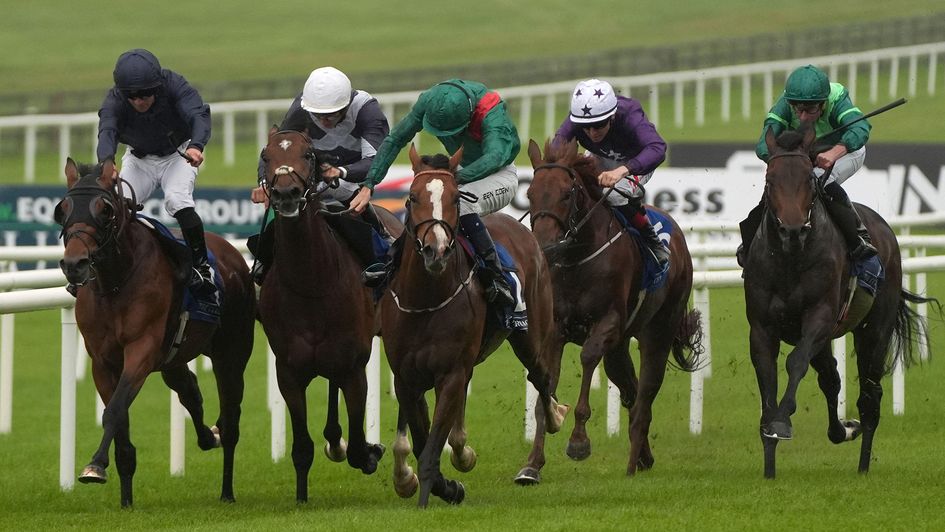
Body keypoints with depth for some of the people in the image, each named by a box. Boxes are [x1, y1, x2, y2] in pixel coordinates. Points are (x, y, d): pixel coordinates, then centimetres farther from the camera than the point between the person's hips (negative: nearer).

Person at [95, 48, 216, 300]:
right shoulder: (114, 101, -25)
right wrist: (105, 163, -64)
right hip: (140, 160, 2)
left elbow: (198, 114, -41)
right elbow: (107, 131, -41)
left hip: (178, 155, -2)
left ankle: (201, 266, -21)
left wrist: (196, 145, -64)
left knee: (176, 199, -28)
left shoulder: (174, 85, -28)